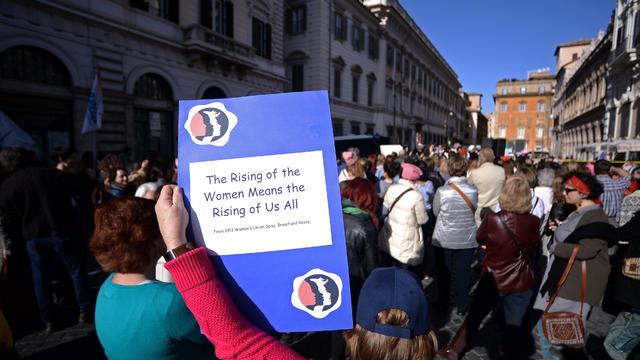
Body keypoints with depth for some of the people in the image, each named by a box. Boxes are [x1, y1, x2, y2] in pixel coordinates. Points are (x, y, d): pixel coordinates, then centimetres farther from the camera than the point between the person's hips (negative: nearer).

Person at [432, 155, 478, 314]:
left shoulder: (442, 191, -18)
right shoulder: (474, 190, -13)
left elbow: (436, 212, -4)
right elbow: (474, 210, 1)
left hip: (444, 239, -1)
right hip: (467, 239, 1)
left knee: (444, 272, 16)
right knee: (463, 272, 15)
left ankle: (443, 304, 32)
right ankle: (462, 306, 30)